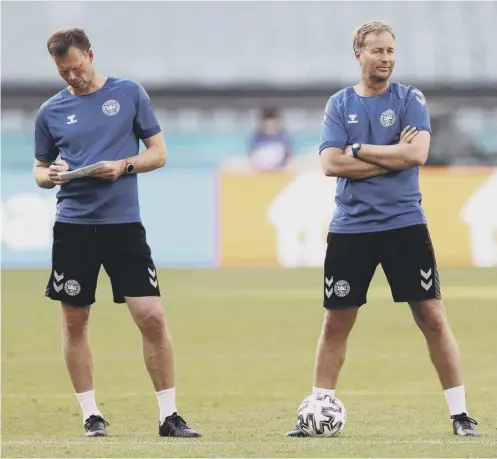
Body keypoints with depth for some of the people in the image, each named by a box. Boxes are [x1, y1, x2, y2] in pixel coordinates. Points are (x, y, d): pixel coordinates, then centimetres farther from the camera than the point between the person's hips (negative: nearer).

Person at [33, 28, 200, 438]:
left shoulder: (130, 94, 3)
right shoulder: (51, 111, 7)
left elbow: (159, 153, 5)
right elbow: (40, 170, 16)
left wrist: (124, 166, -13)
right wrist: (51, 175, -8)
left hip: (124, 224, -2)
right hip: (73, 226, 2)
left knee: (153, 318, -8)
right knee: (74, 323, 4)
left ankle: (169, 415, 1)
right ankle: (91, 415, 17)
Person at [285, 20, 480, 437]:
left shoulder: (410, 99, 1)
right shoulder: (339, 104, 5)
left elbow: (417, 154, -14)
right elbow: (331, 163, -7)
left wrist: (359, 150, -10)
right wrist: (392, 156, -11)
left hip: (404, 225, -1)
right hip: (349, 228, 2)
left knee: (432, 318, -3)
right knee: (335, 323, 6)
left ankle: (460, 414, 3)